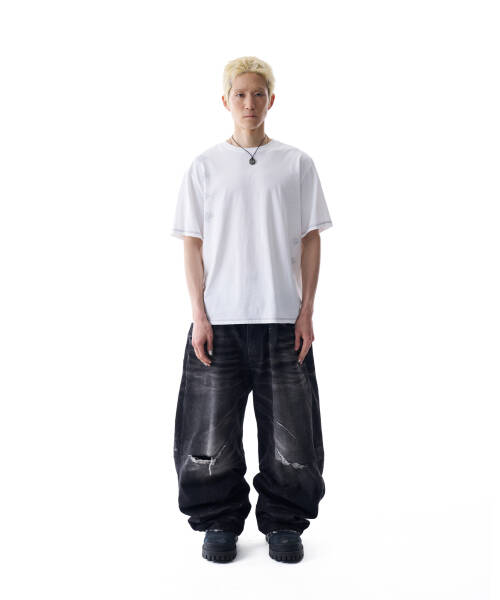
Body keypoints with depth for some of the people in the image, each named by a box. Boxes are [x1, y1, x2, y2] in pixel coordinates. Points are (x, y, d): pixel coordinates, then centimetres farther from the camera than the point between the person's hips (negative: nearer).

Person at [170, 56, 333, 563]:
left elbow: (310, 240, 6)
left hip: (283, 319, 0)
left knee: (288, 431, 5)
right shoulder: (205, 166, 6)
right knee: (213, 432, 6)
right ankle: (220, 523, 24)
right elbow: (192, 243, 4)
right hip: (219, 318, 0)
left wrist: (306, 312, -1)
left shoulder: (297, 164, 7)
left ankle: (283, 523, 24)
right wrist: (199, 315, -4)